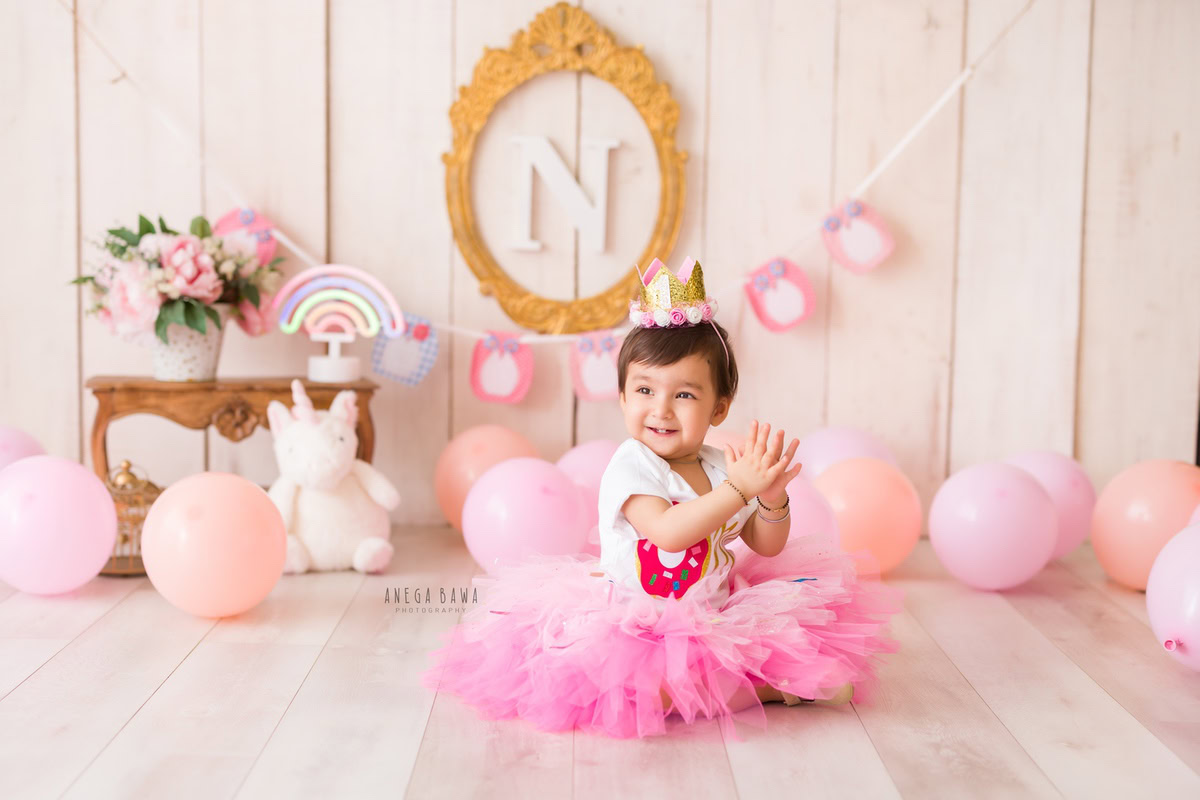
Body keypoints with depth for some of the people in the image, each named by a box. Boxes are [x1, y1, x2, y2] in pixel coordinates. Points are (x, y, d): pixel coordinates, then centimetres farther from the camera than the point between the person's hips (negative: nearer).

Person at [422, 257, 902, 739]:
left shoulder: (721, 467, 5)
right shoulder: (630, 466, -14)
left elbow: (767, 546, 11)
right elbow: (668, 532, -30)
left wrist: (772, 500, -10)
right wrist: (738, 488, -29)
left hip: (716, 621, 5)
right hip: (638, 626, -5)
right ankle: (770, 688, -17)